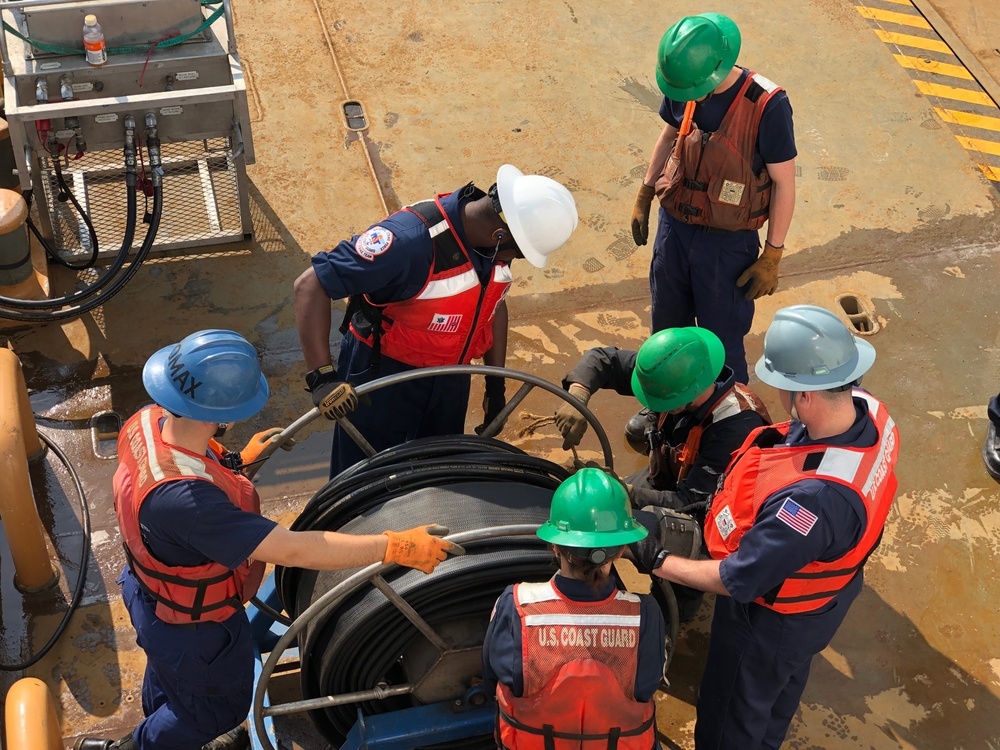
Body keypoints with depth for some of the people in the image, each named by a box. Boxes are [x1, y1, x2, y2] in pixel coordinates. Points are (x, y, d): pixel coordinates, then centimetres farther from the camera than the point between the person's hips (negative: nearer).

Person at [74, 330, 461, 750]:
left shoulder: (149, 422, -23)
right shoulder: (183, 500, -48)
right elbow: (293, 551, -45)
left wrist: (240, 460, 9)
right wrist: (395, 547, -41)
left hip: (149, 589, 7)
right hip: (191, 630, -7)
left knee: (168, 678, 38)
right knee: (220, 707, 26)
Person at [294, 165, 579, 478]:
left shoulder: (495, 243, -12)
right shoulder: (409, 240, -34)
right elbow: (311, 285, -32)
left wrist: (496, 385, 12)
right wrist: (322, 377, -38)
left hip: (451, 379, 6)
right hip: (382, 375, -6)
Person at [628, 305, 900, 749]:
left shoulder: (815, 497, -47)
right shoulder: (866, 409, -23)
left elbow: (736, 580, -35)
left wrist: (657, 562, -22)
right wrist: (733, 498, 3)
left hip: (774, 621, -8)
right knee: (783, 683, 37)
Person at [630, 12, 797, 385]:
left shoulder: (767, 105, -25)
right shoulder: (683, 83, -10)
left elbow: (784, 183, -16)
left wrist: (771, 256, -12)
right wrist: (644, 197, 15)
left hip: (727, 242, -5)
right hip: (673, 225, 5)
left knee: (720, 341, 7)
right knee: (667, 328, 22)